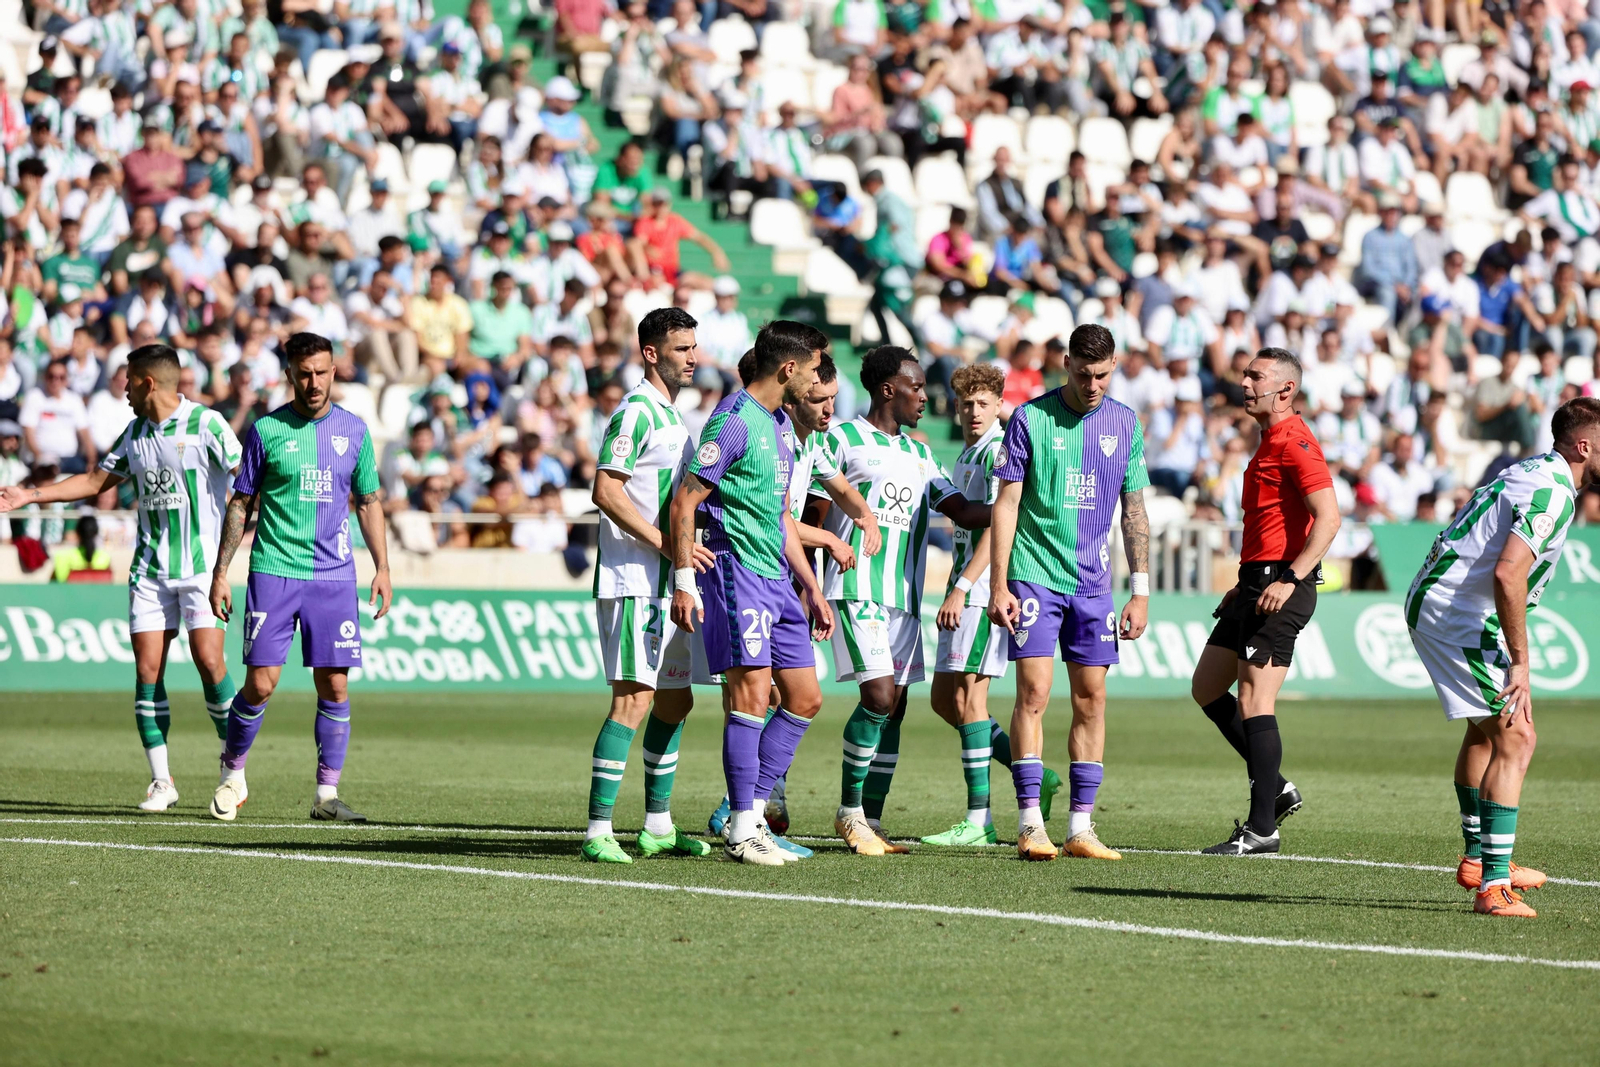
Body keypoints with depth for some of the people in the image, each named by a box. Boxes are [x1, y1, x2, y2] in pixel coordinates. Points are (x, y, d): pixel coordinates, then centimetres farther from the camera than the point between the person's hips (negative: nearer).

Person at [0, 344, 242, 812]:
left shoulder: (206, 424, -8)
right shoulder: (135, 432, 12)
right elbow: (96, 480, 22)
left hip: (201, 567, -6)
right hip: (149, 570, 6)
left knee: (209, 662, -14)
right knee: (148, 669, -2)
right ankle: (161, 781, 4)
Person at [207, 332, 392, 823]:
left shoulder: (353, 430, 8)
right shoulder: (266, 430, 0)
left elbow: (368, 502, 15)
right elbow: (241, 503, 6)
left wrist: (382, 567, 7)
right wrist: (220, 571, 2)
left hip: (334, 575, 2)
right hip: (273, 571, -2)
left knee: (334, 685, -2)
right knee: (260, 683, -7)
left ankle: (327, 795, 5)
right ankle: (232, 773, 15)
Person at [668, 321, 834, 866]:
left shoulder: (781, 426, 18)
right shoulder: (735, 421, -12)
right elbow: (684, 502, -14)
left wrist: (812, 590, 24)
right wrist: (684, 582, -19)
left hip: (777, 578, 10)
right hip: (736, 570, -10)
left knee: (805, 699, 8)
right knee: (752, 694, -13)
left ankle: (750, 811, 13)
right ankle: (742, 832, -10)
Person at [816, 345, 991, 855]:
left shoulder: (919, 455, 20)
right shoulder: (841, 440, 0)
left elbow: (964, 512, 16)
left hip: (904, 597, 7)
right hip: (857, 590, -7)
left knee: (894, 709, 3)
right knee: (879, 695, -17)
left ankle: (871, 821, 8)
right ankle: (849, 812, -4)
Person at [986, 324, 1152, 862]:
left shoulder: (1125, 424, 7)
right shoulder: (1030, 419, -4)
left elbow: (1134, 511, 12)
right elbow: (1006, 504, -3)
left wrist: (1140, 591, 8)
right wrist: (997, 585, -8)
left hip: (1093, 583, 4)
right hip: (1034, 575, -4)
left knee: (1091, 699, 2)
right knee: (1033, 692, -10)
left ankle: (1081, 827, 6)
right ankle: (1030, 824, -8)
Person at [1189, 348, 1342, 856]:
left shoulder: (1295, 443, -13)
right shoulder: (1270, 442, 19)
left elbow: (1328, 517, -22)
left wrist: (1289, 579, -27)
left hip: (1281, 589, -11)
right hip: (1258, 582, 11)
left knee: (1253, 701, -11)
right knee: (1207, 687, 13)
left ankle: (1262, 827, -8)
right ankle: (1274, 787, 18)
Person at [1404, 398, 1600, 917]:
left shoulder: (1535, 471, 13)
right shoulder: (1553, 491, -19)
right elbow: (1507, 573, -31)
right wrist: (1520, 664, -26)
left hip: (1432, 599, 11)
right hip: (1456, 615, -11)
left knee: (1486, 729, 26)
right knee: (1515, 737, -13)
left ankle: (1477, 858, 41)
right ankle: (1494, 886, -18)